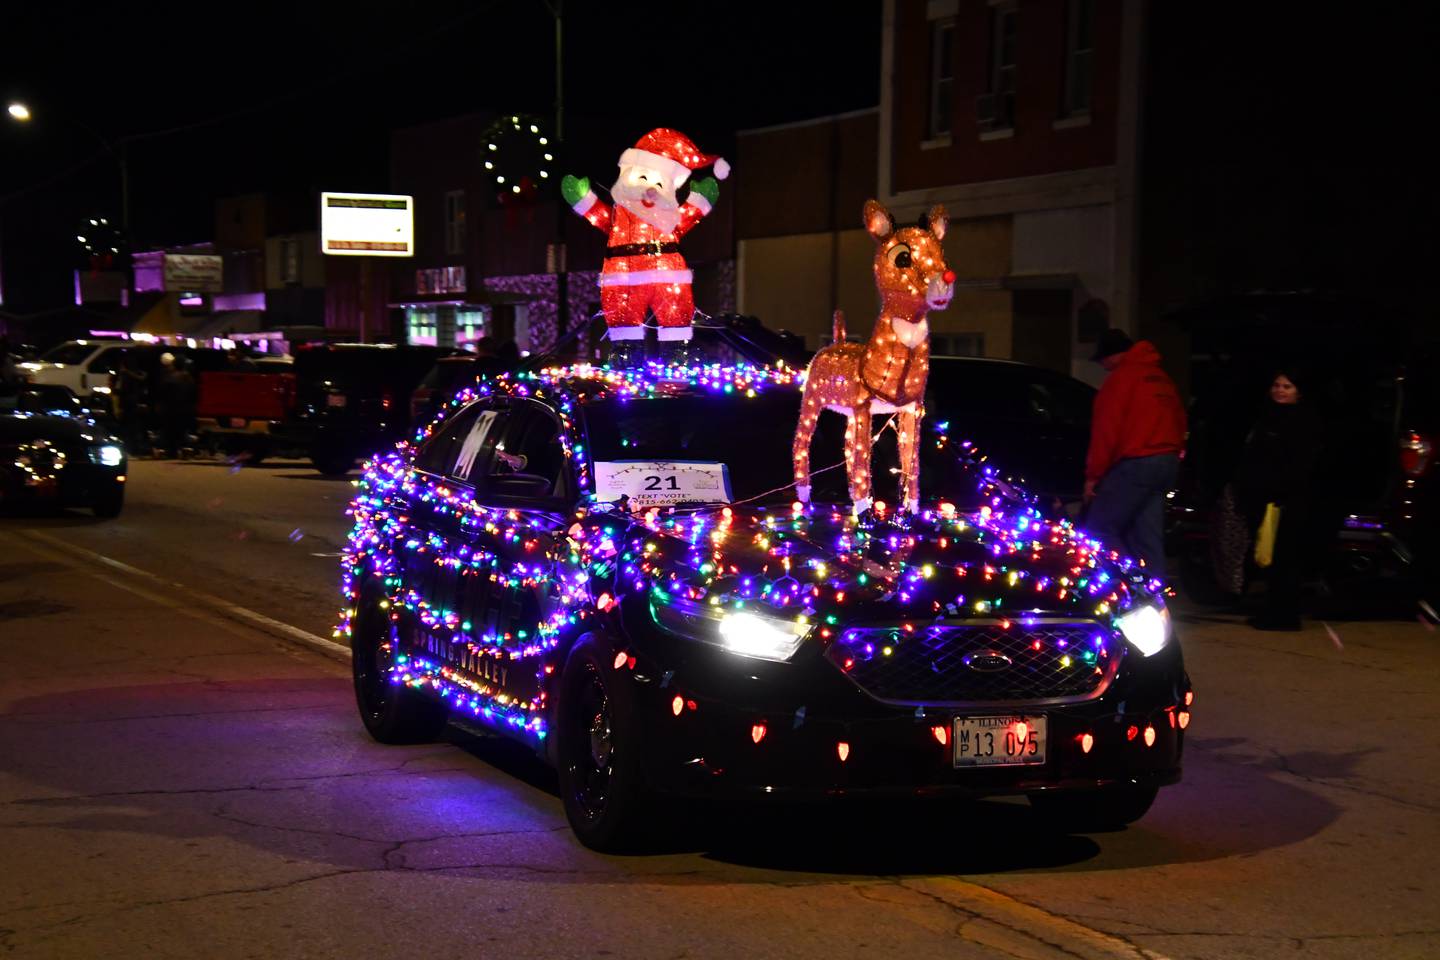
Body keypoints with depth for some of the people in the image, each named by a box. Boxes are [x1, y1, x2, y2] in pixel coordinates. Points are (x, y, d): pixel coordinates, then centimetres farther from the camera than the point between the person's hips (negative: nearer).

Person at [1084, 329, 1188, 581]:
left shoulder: (1121, 378, -7)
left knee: (1101, 529, -6)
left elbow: (1105, 430, -12)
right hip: (1167, 463, 9)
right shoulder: (1162, 379, 20)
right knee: (1147, 537, 9)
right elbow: (1178, 421, 24)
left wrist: (1093, 474, -9)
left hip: (1135, 464, -9)